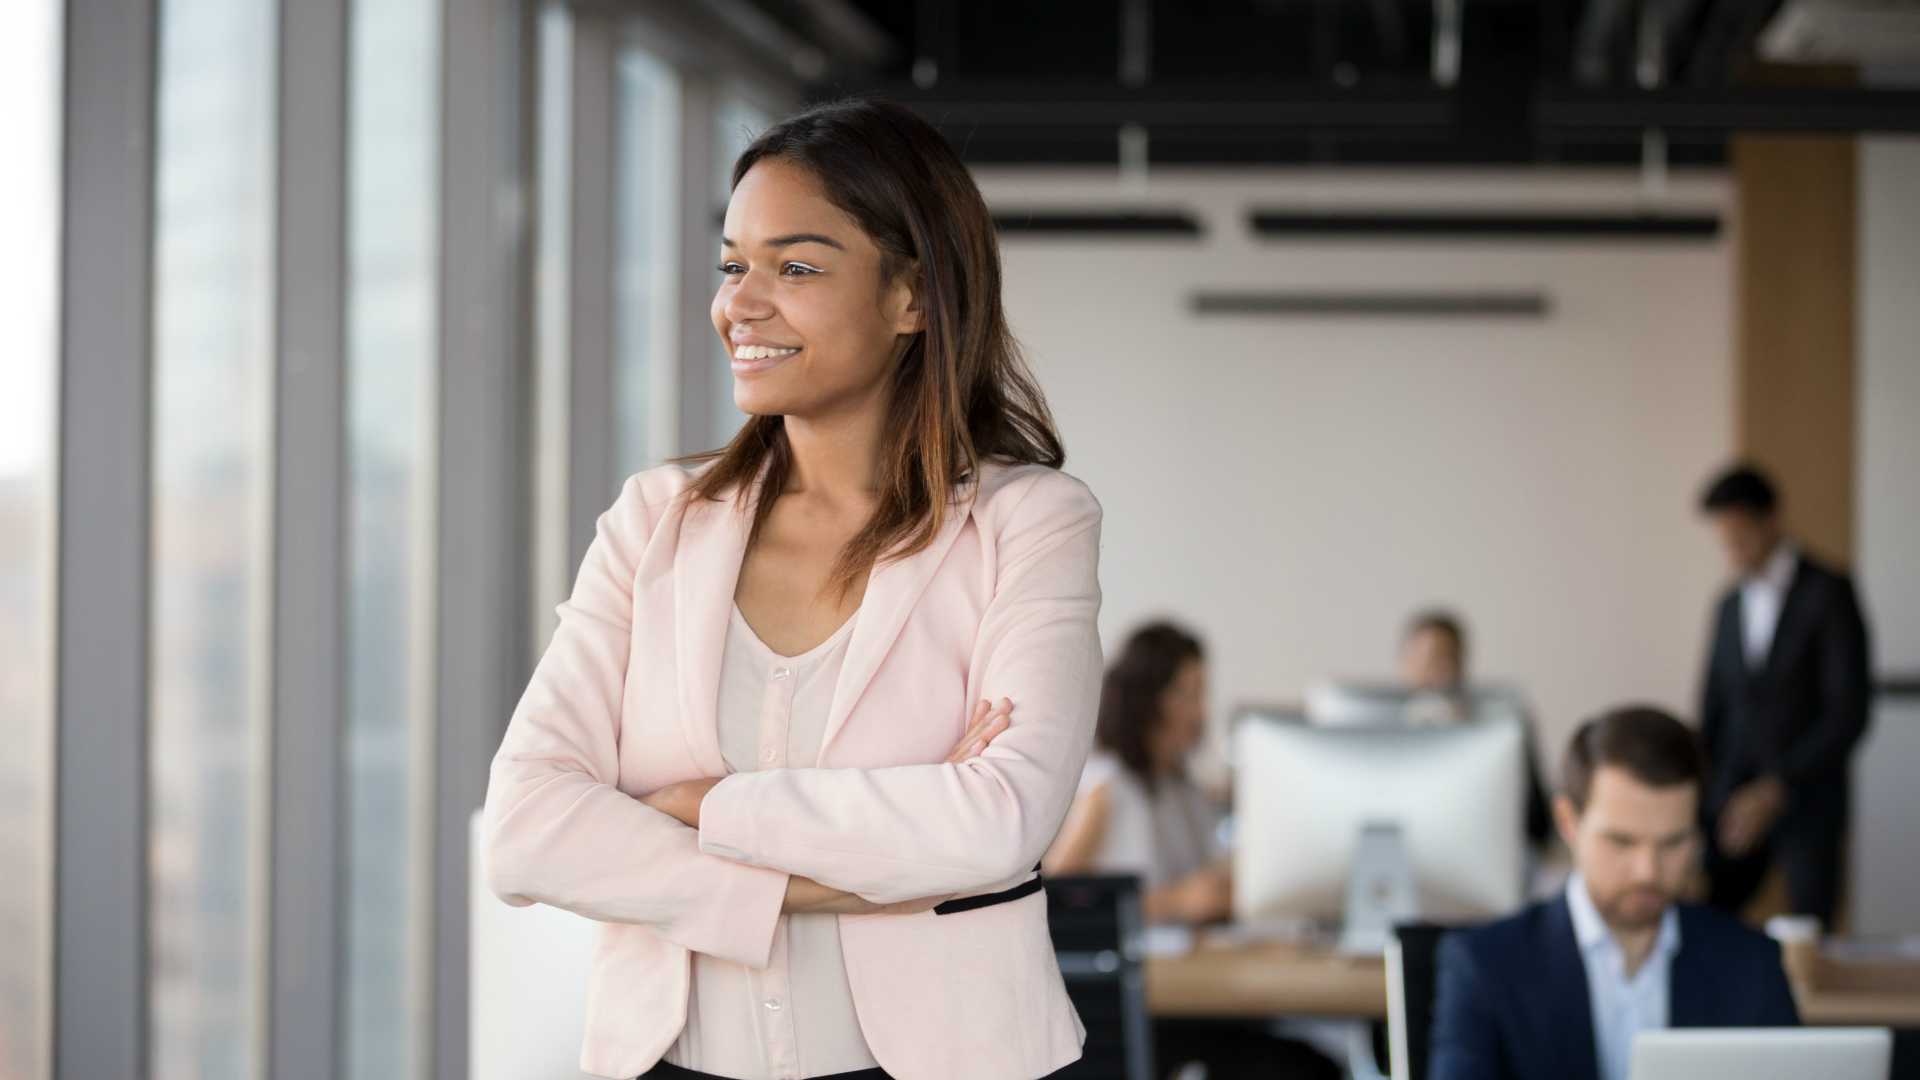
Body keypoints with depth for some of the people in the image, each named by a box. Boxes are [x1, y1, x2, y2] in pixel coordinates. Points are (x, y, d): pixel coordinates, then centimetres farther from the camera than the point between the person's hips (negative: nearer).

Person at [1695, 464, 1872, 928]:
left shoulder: (1829, 594, -8)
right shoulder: (1730, 606, 11)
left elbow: (1850, 711, -14)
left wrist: (1776, 789, -20)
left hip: (1808, 800, -5)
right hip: (1738, 801, 5)